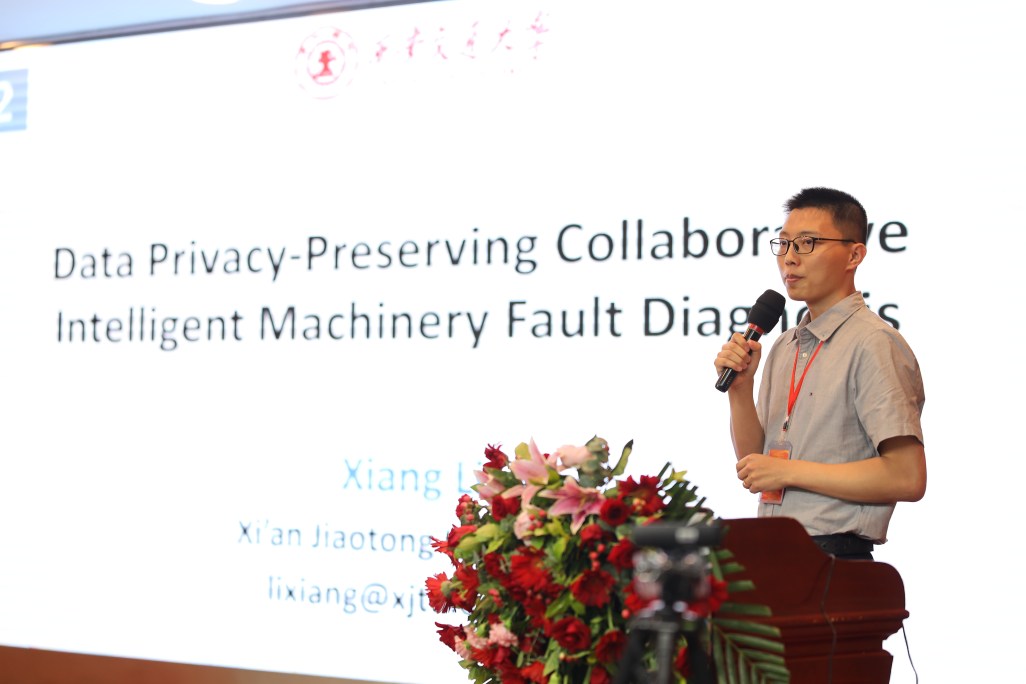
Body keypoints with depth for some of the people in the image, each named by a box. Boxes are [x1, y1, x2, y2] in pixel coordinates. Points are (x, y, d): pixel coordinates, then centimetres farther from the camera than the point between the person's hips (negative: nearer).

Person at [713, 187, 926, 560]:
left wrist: (789, 472, -13)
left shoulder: (874, 344, -9)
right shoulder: (784, 347, 16)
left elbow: (906, 477, -17)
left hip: (834, 556, -7)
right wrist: (740, 388, 1)